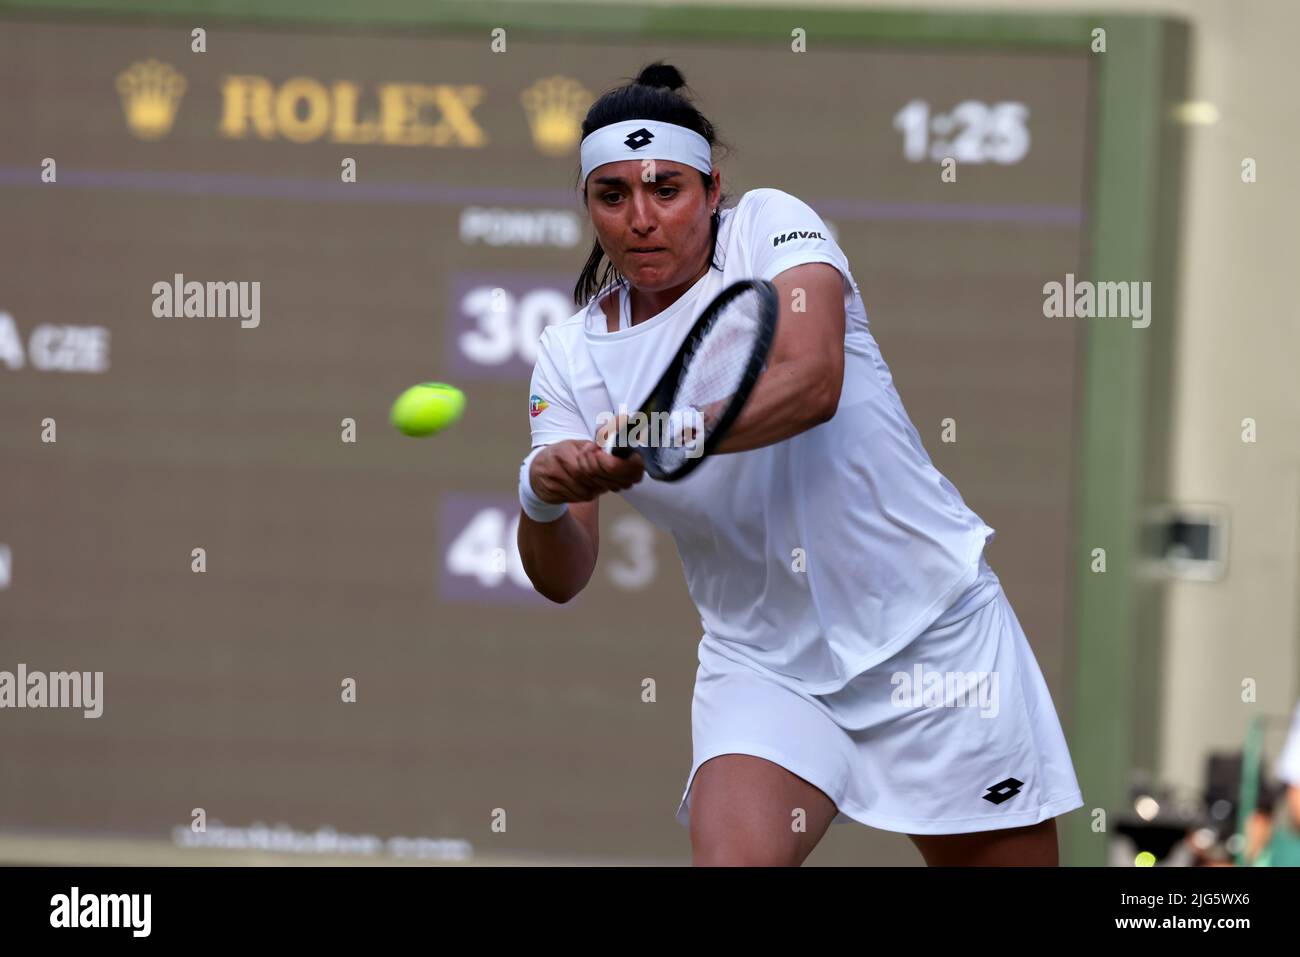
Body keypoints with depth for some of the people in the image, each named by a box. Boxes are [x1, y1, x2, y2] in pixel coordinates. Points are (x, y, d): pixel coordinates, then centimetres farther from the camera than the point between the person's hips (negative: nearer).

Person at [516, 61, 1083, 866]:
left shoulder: (771, 225, -7)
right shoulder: (572, 354, 2)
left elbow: (811, 382, -26)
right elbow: (563, 579, -4)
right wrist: (543, 499, -27)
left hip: (933, 630, -2)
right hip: (765, 666, 2)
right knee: (729, 857, -23)